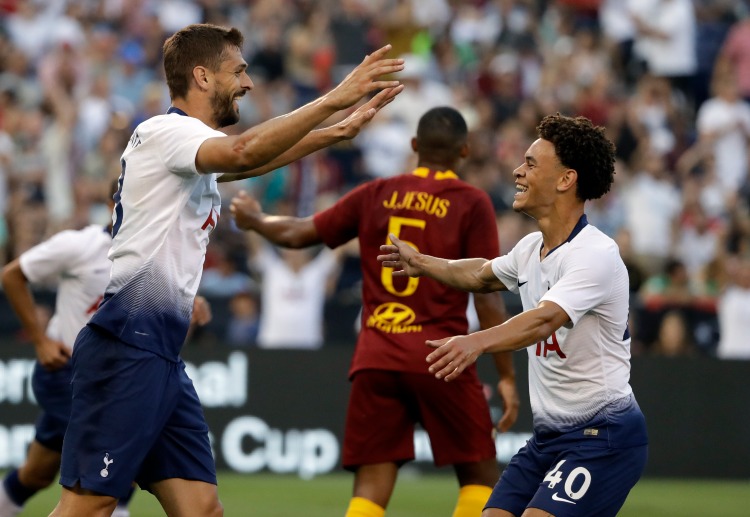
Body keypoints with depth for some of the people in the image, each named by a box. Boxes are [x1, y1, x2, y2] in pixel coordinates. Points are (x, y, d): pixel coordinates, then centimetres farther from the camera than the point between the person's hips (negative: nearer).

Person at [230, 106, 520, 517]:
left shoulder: (376, 194, 8)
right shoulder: (472, 204, -2)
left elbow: (297, 234, 16)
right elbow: (488, 297, -7)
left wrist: (254, 219, 37)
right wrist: (507, 376, -2)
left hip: (376, 357, 3)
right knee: (480, 477, 9)